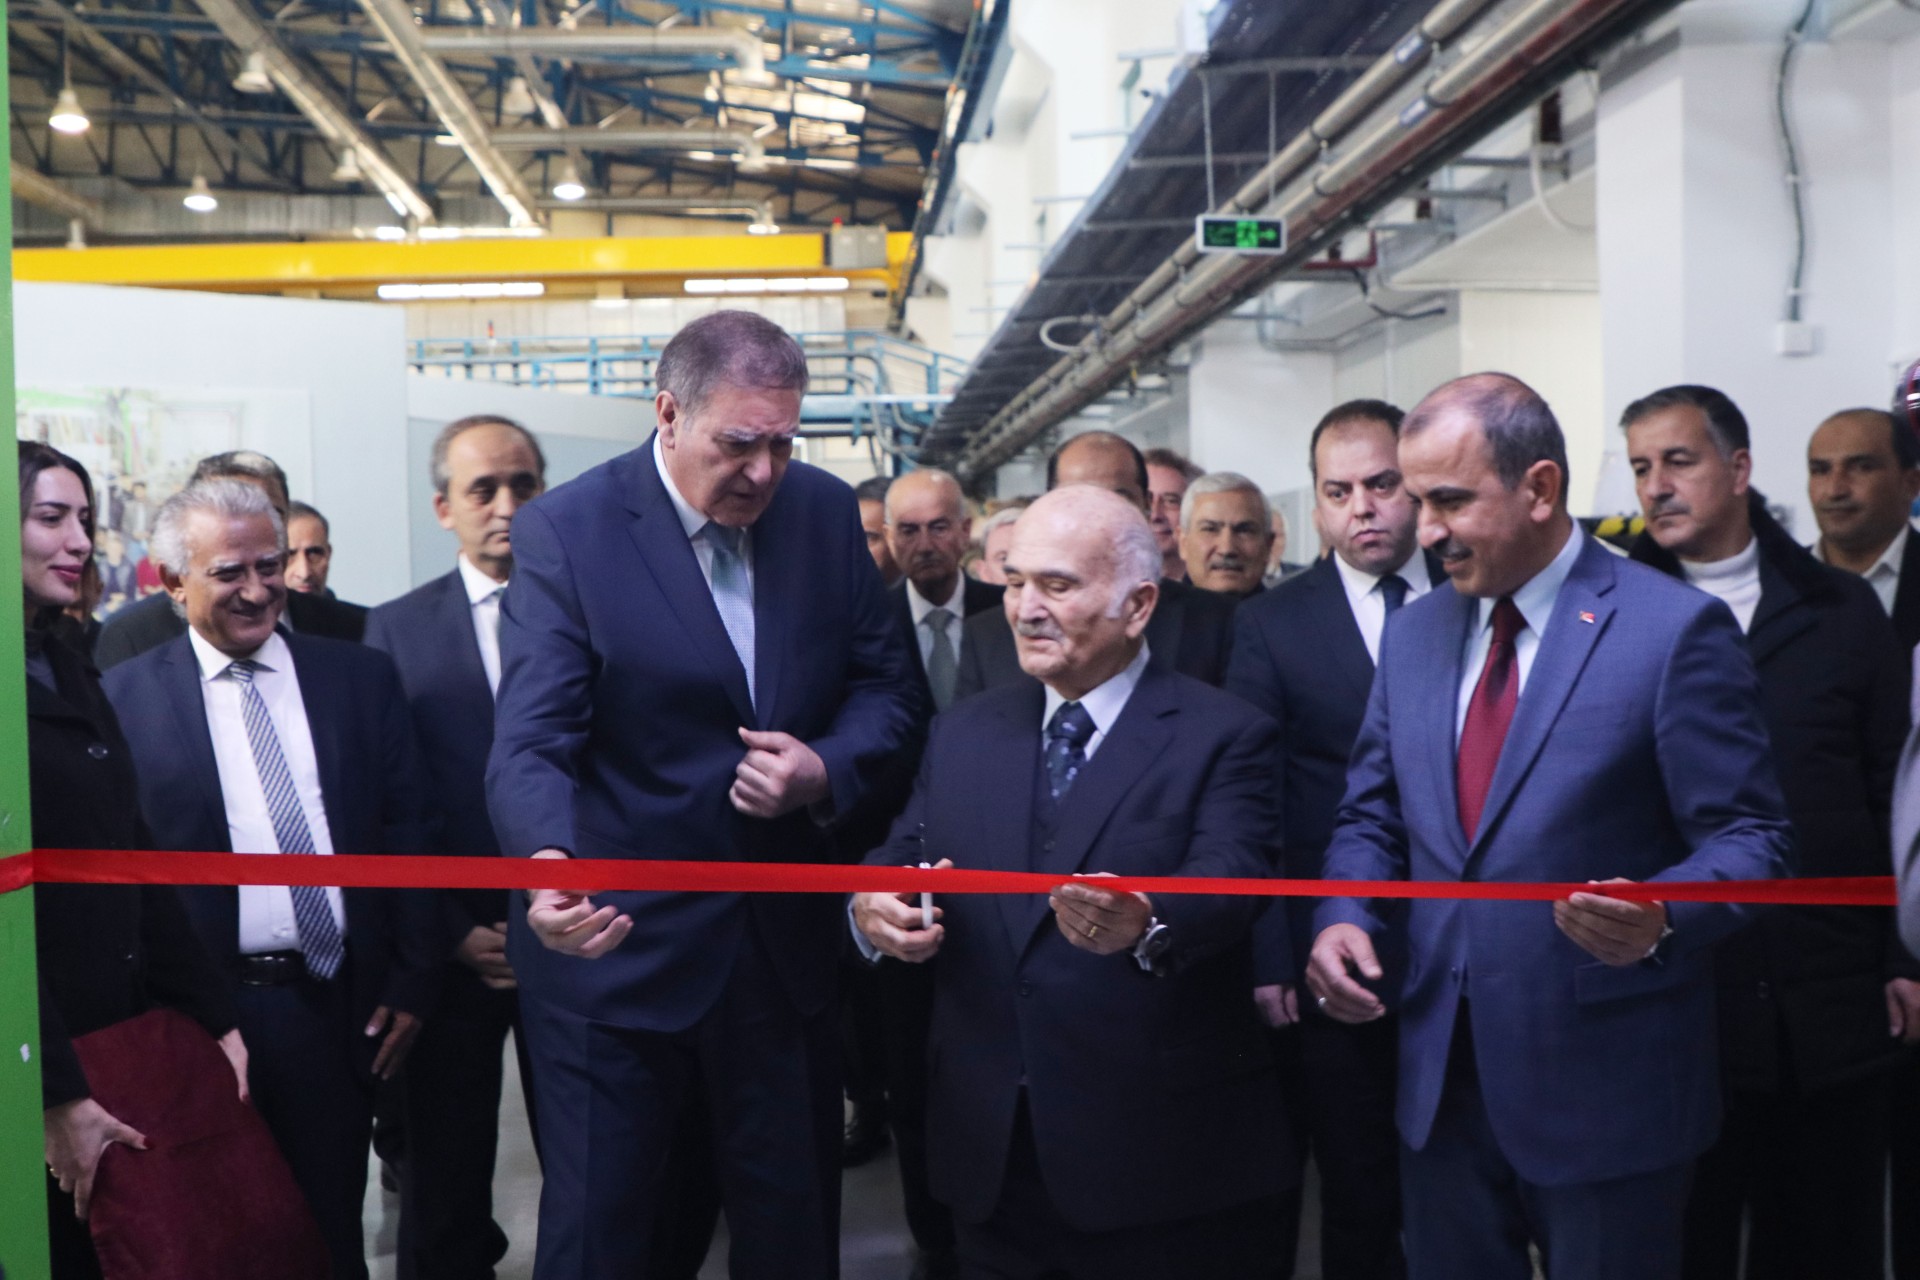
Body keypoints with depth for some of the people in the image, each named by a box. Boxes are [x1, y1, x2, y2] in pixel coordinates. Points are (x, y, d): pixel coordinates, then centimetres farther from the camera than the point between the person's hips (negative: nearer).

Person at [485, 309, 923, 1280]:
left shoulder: (825, 512, 0)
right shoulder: (565, 530, -13)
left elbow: (886, 686, 6)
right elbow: (532, 743, -21)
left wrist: (827, 768, -15)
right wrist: (551, 865, -41)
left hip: (784, 940, 4)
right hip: (615, 942, -4)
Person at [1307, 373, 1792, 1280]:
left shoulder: (1675, 629, -10)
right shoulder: (1413, 633, 8)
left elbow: (1750, 835, -10)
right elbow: (1372, 814, 13)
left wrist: (1660, 916, -29)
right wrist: (1344, 917, -6)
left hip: (1605, 1081, -5)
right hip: (1441, 1076, 5)